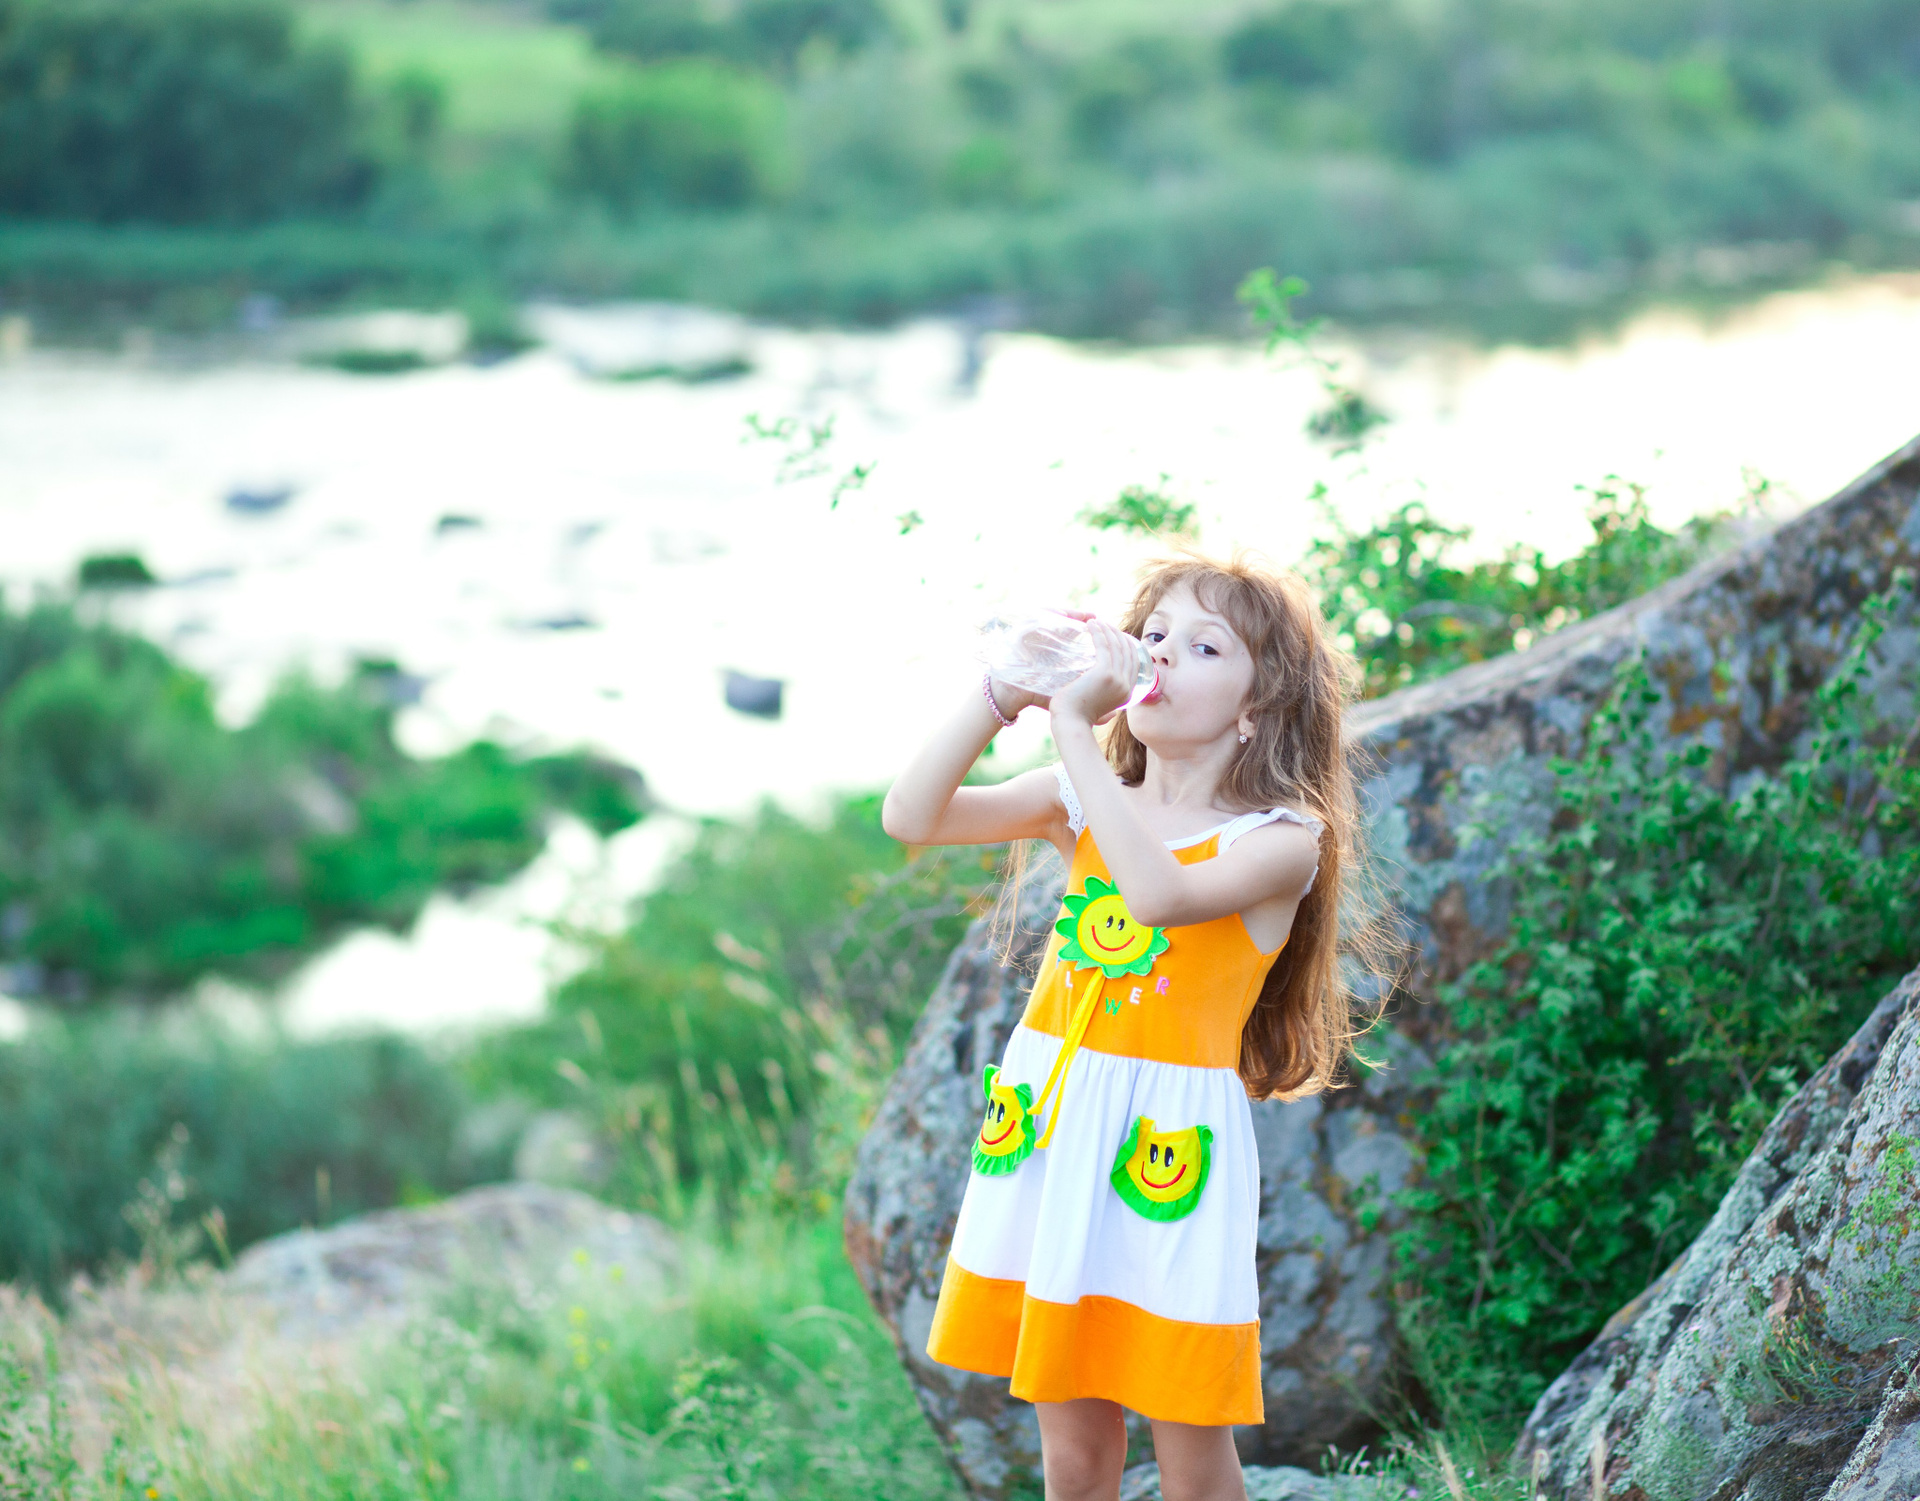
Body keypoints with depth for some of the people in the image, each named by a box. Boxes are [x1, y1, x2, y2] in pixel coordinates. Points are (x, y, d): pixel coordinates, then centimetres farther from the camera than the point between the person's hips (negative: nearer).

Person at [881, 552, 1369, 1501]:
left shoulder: (1281, 840, -10)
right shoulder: (1084, 801, 6)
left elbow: (1159, 895, -30)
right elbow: (910, 818, -2)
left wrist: (1071, 722, -27)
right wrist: (1003, 693, -13)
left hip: (1167, 1144, -4)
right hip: (1050, 1134, 4)